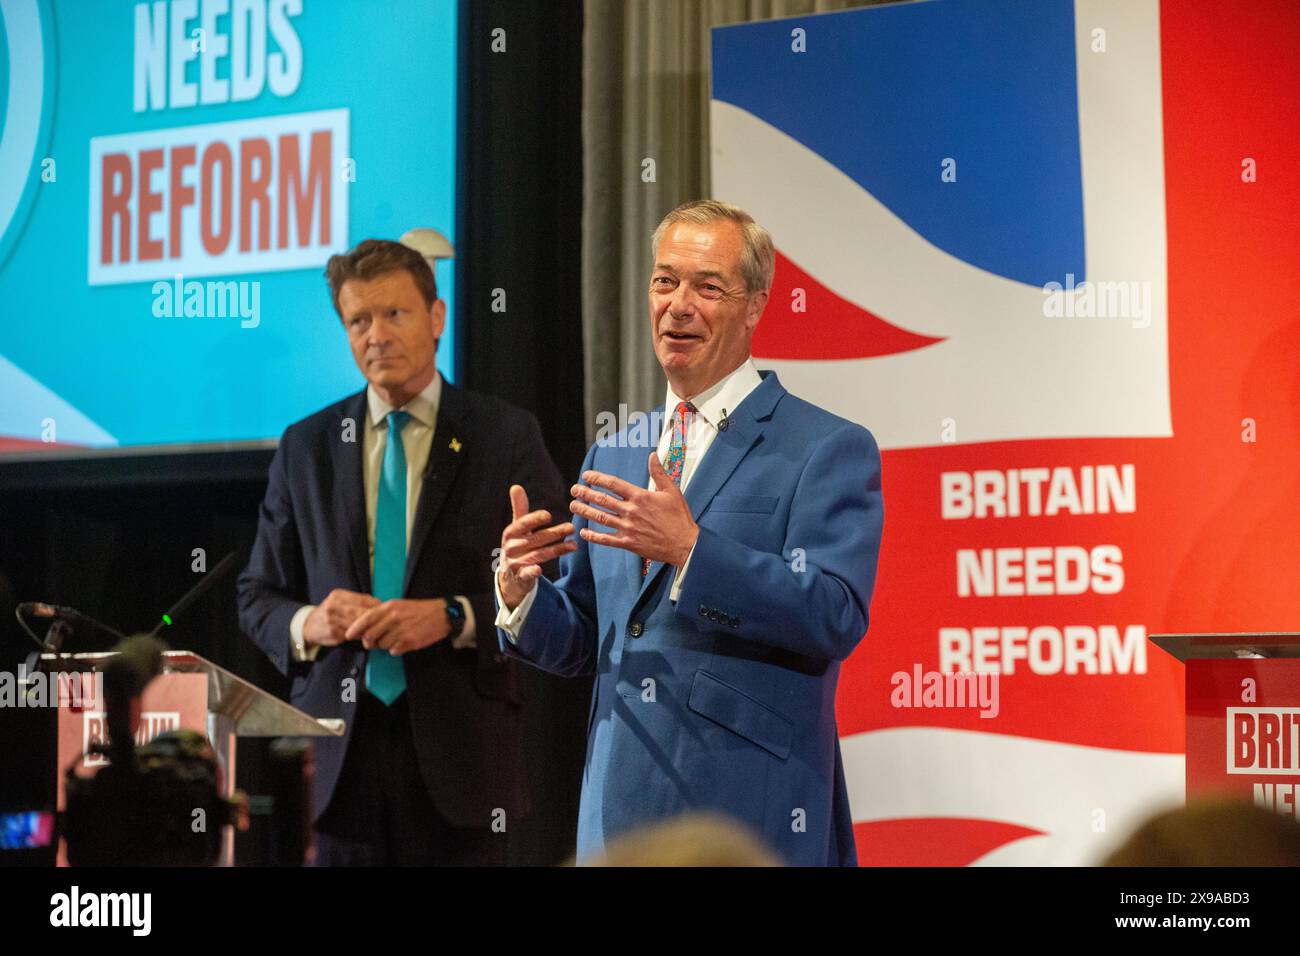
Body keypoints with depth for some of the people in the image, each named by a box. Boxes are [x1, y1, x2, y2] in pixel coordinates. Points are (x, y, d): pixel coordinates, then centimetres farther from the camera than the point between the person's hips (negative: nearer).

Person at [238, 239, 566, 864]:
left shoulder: (507, 436, 4)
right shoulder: (306, 447, 12)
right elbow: (257, 596, 15)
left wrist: (453, 618, -14)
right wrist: (308, 623, -7)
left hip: (460, 749, -2)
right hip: (339, 746, 2)